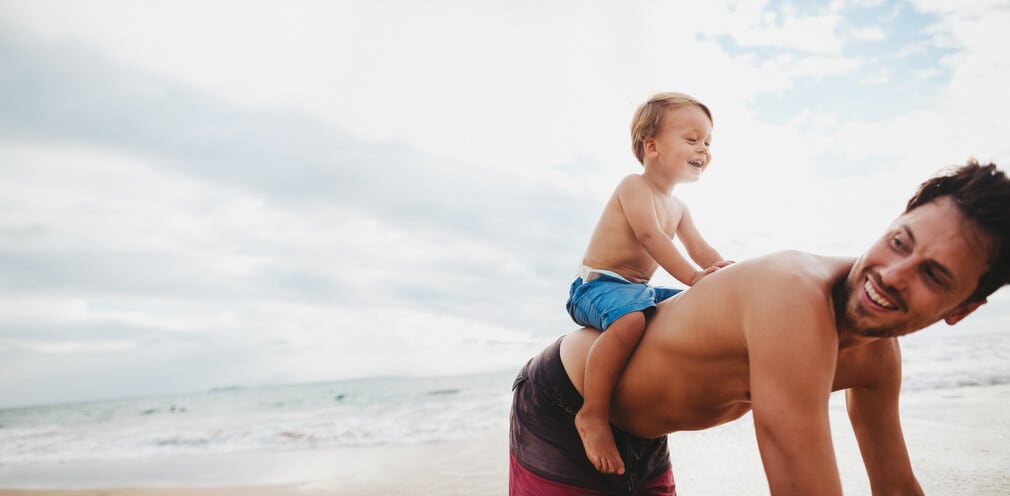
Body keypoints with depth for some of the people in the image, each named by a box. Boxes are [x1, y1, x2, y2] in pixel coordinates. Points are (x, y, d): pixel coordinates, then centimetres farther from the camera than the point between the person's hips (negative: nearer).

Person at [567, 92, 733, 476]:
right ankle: (593, 414, -33)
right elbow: (649, 235, -23)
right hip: (597, 286, -9)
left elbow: (700, 250, 11)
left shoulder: (678, 208, 19)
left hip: (640, 290, 9)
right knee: (630, 320, -39)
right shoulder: (633, 186, -9)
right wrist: (692, 276, -29)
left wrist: (727, 270, -10)